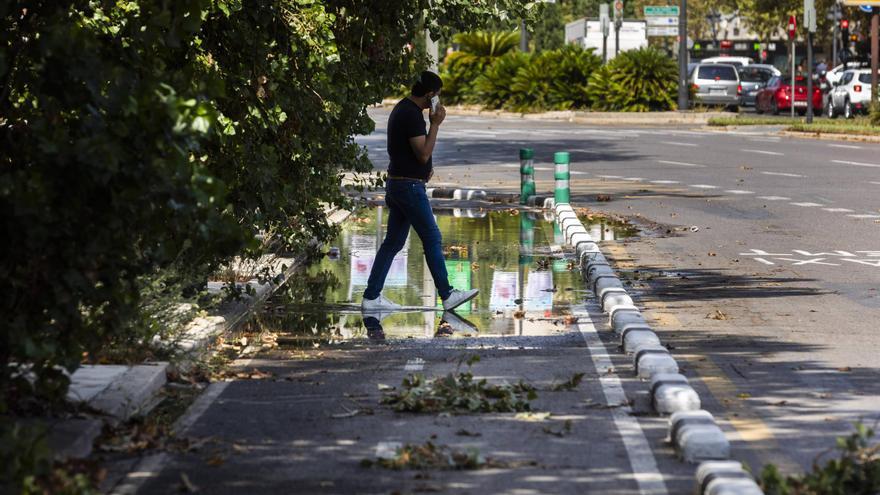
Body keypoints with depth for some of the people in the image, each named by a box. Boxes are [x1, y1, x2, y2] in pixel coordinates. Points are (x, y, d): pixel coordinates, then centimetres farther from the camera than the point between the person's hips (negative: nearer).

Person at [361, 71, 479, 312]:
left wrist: (426, 166, 13)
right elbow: (423, 154, -20)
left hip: (397, 184, 10)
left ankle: (372, 297, 9)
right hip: (409, 186, -10)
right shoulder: (412, 115, -19)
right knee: (432, 239, -4)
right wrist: (435, 124, -16)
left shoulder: (402, 109, 14)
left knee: (393, 242, 10)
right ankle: (447, 295, 0)